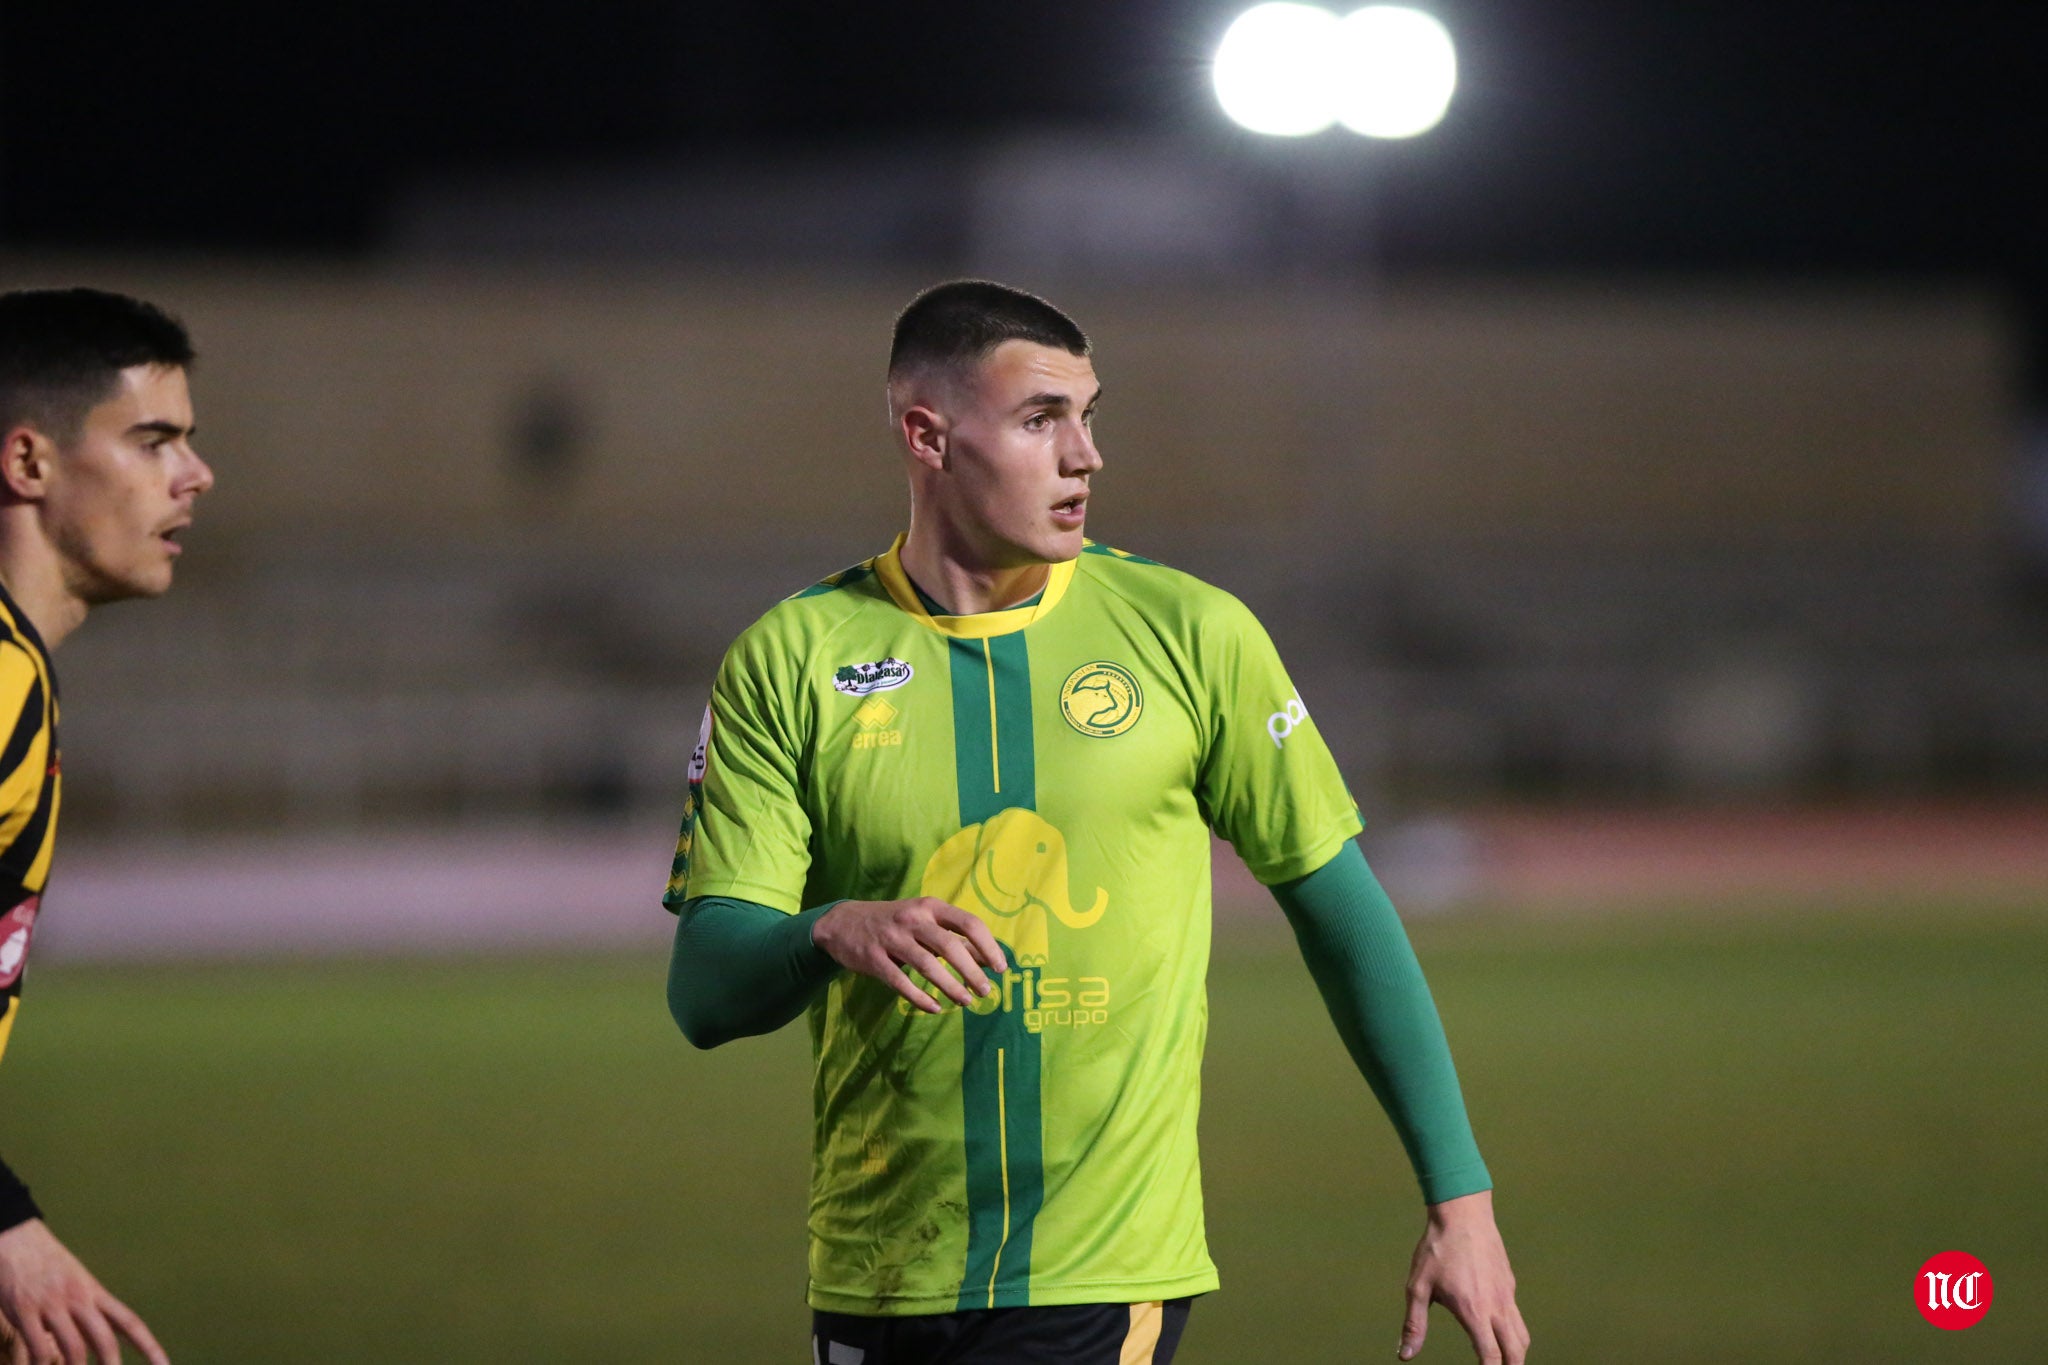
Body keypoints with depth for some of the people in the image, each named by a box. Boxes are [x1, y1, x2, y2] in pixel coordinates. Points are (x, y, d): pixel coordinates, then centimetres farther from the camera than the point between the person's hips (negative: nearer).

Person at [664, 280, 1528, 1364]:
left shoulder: (1192, 634, 1)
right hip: (873, 1272, 2)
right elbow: (704, 992, -4)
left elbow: (1343, 915, 8)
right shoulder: (788, 659, 1)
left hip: (1106, 1276, -2)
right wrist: (834, 935, -26)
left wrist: (1459, 1199, 5)